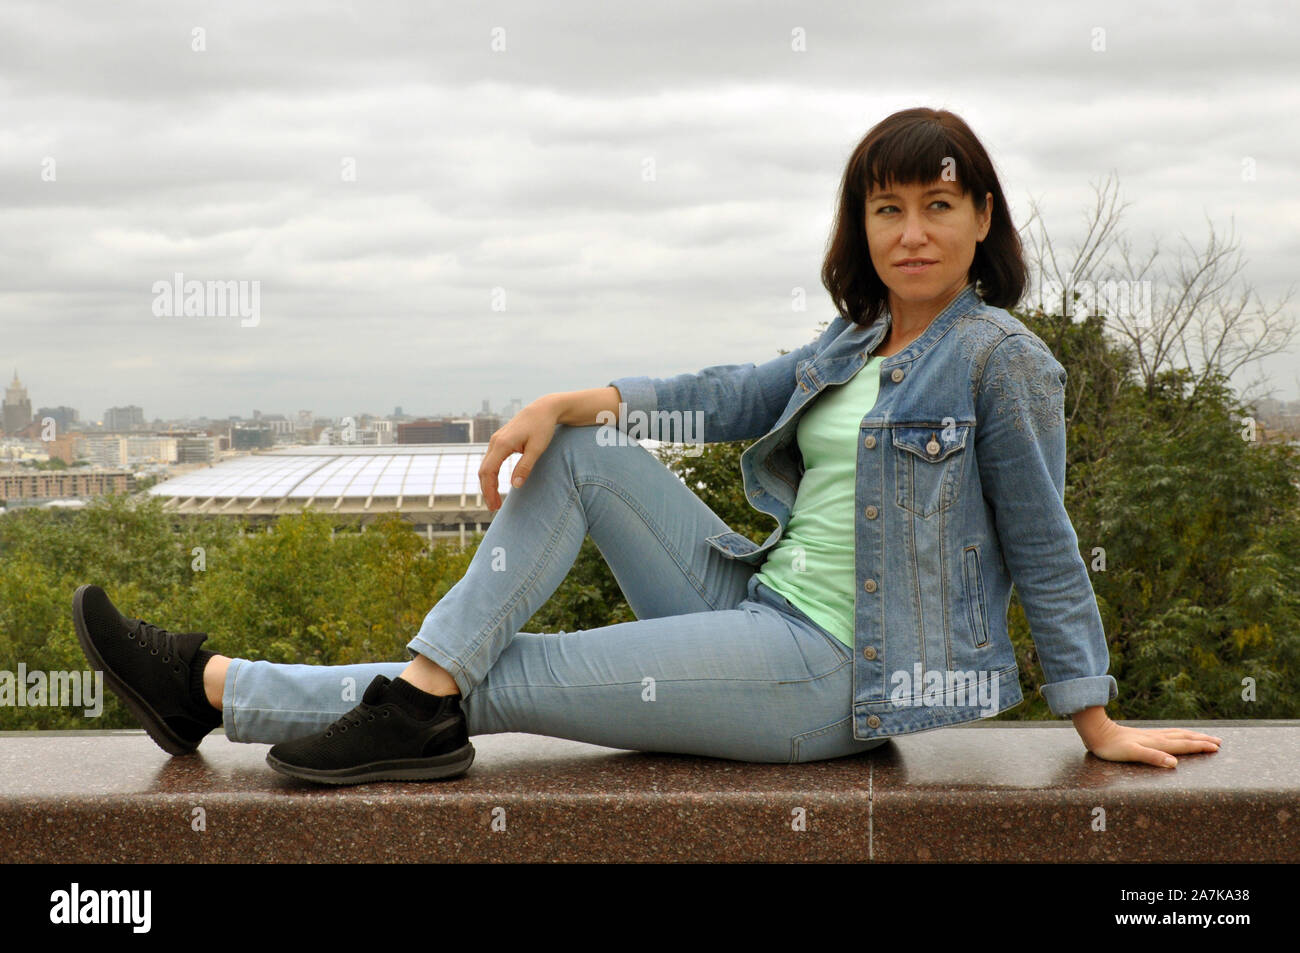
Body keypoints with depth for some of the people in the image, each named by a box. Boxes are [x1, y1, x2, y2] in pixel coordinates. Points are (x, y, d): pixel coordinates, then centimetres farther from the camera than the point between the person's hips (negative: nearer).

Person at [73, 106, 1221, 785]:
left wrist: (1099, 725, -3)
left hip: (830, 675, -8)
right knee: (583, 447, -2)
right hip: (765, 608, 8)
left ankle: (216, 687, -2)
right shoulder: (856, 340, 13)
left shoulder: (1001, 358, -9)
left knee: (508, 677, -12)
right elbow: (737, 393, 4)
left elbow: (1045, 544, -7)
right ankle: (424, 691, -12)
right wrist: (572, 401, -11)